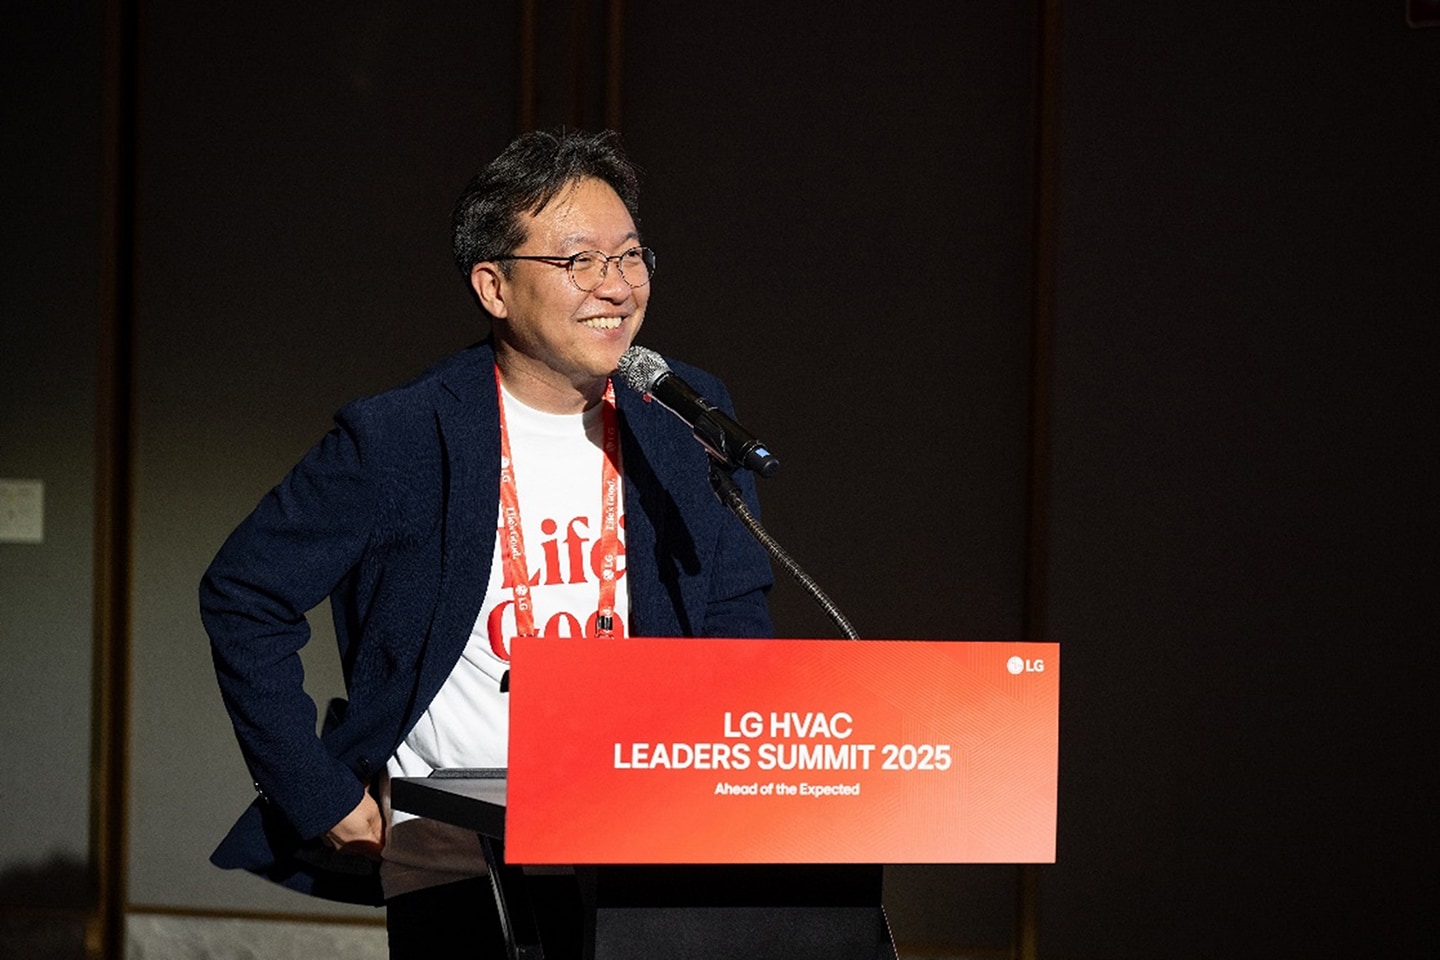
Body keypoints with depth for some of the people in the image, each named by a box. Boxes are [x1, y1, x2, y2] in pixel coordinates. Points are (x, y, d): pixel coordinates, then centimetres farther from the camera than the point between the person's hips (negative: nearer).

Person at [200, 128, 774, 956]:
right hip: (446, 846, -3)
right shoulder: (398, 438, -6)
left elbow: (737, 611, 17)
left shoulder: (690, 419, 6)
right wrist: (318, 793, -3)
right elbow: (243, 598, 1)